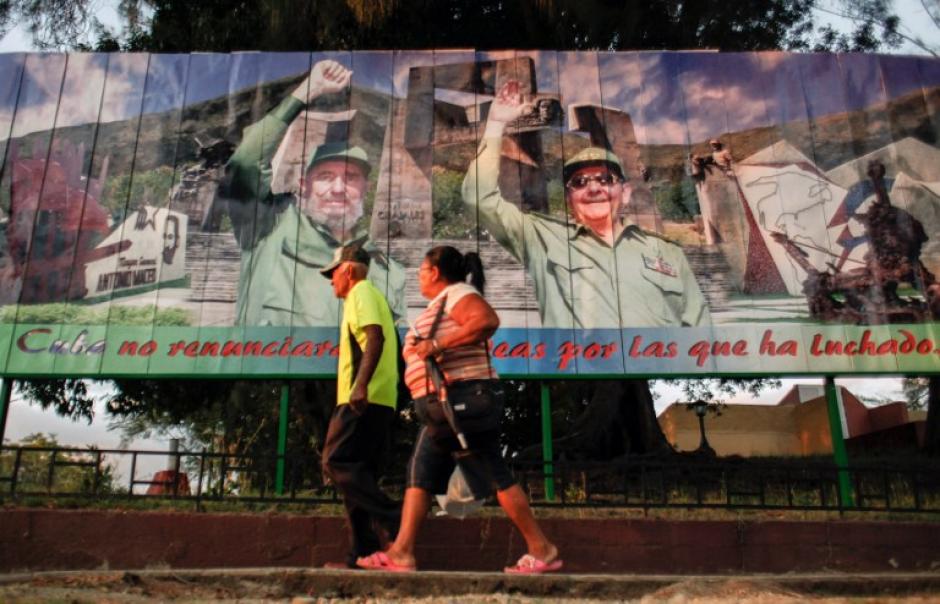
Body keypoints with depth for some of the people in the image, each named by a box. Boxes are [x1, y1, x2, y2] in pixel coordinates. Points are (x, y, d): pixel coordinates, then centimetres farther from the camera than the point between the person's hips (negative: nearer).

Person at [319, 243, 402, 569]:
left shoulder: (361, 291, -1)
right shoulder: (370, 295, 28)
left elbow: (375, 337, -18)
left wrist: (361, 384, -28)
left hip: (363, 398, -10)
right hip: (377, 400, 10)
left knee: (337, 463, -12)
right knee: (357, 473, 8)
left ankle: (393, 519, -18)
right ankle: (363, 552, 8)